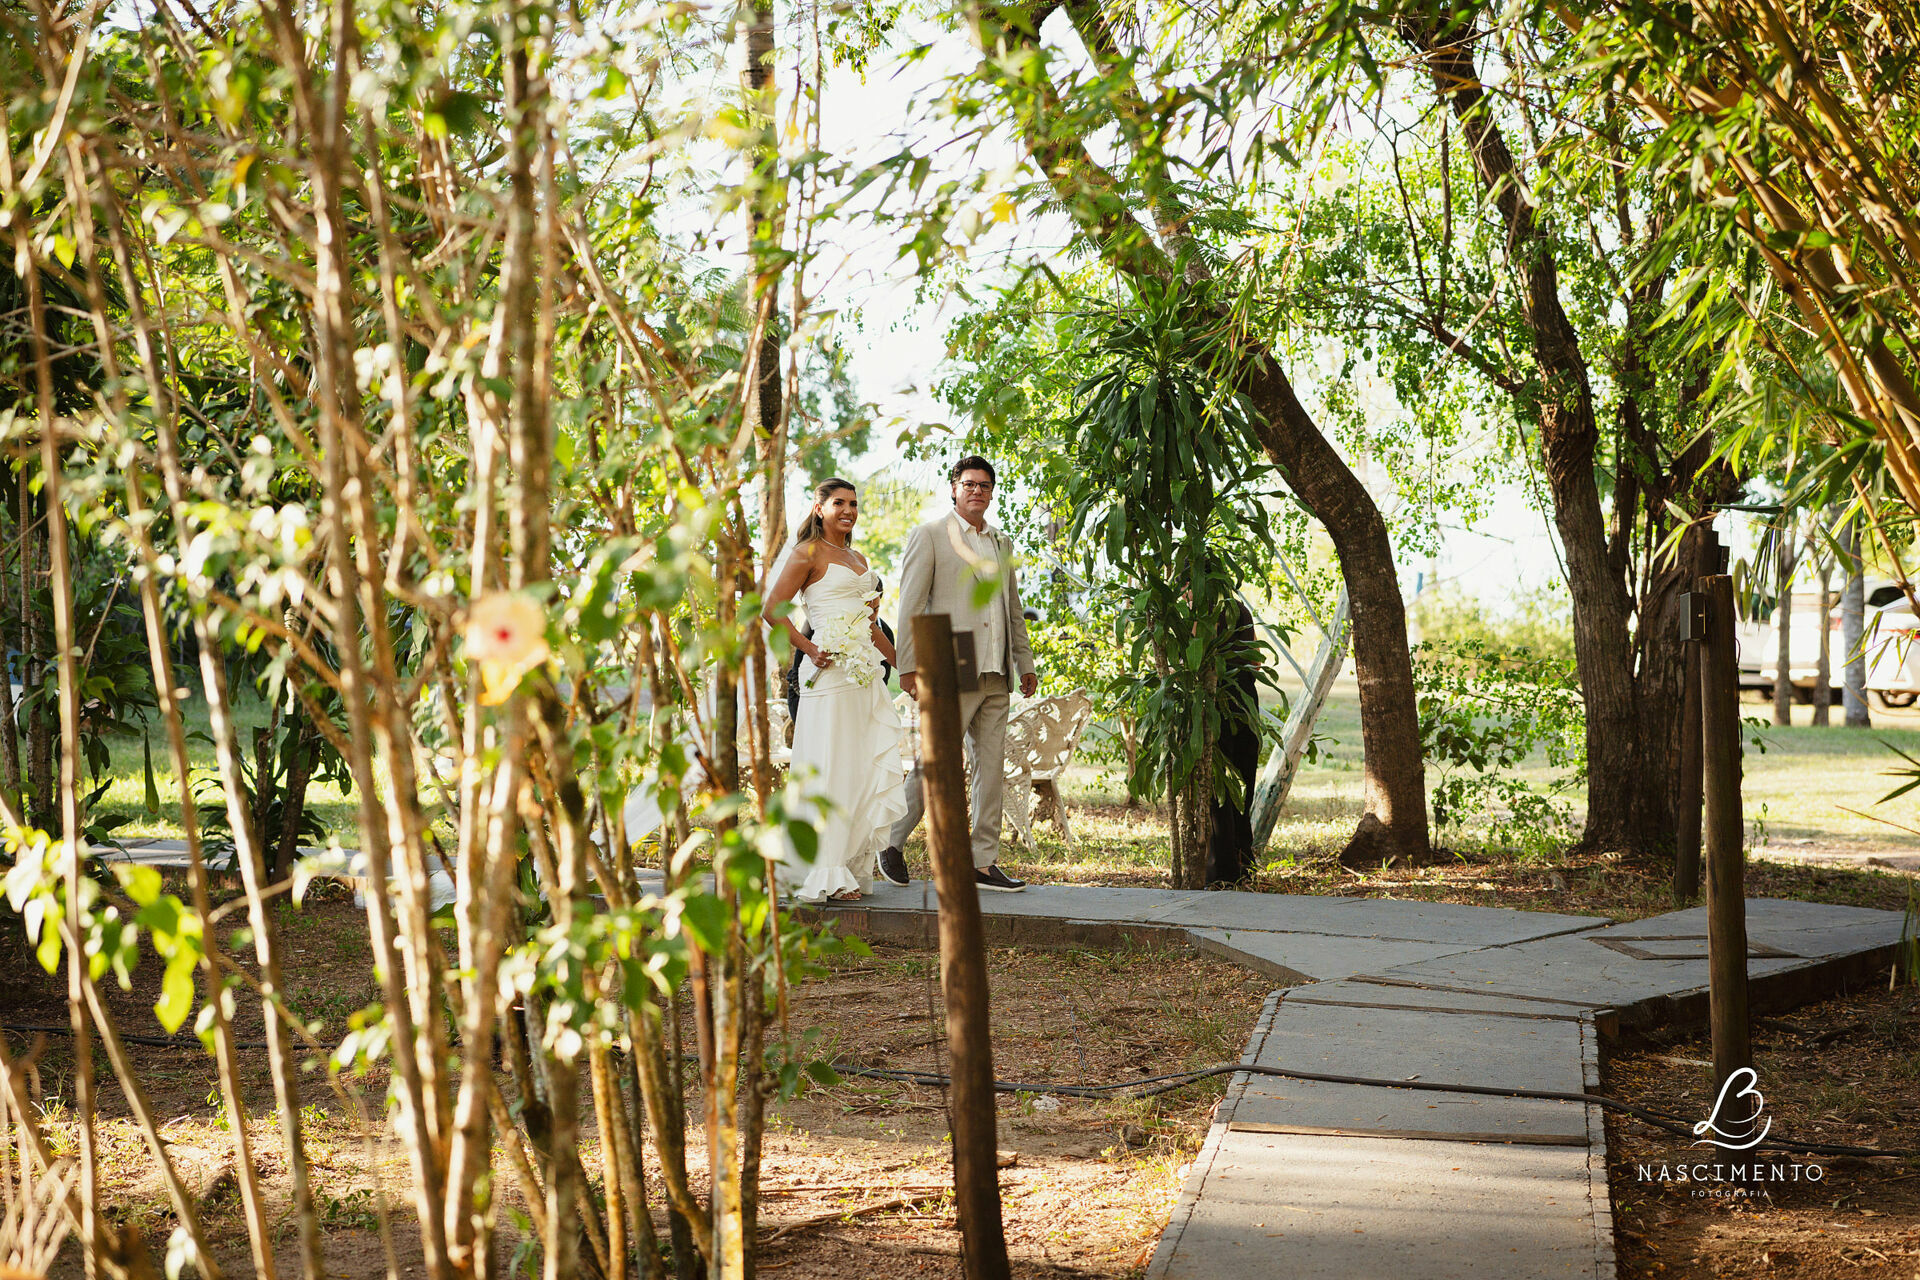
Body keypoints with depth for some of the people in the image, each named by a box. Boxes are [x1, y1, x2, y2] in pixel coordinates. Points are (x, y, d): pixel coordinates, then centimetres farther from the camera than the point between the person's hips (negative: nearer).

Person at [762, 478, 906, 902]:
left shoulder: (858, 559, 20)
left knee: (875, 767, 3)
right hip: (833, 672, -8)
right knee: (831, 769, -7)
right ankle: (825, 875, -3)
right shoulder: (809, 553, -3)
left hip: (866, 673, 8)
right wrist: (809, 650, -12)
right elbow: (772, 609, -10)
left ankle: (849, 864, 11)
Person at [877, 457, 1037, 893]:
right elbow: (911, 606, -4)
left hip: (996, 677, 6)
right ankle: (893, 844, 11)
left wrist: (1025, 663, 17)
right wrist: (908, 666, -11)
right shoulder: (929, 536, 1)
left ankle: (984, 862, 9)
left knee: (992, 767, 4)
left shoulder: (1002, 543, 19)